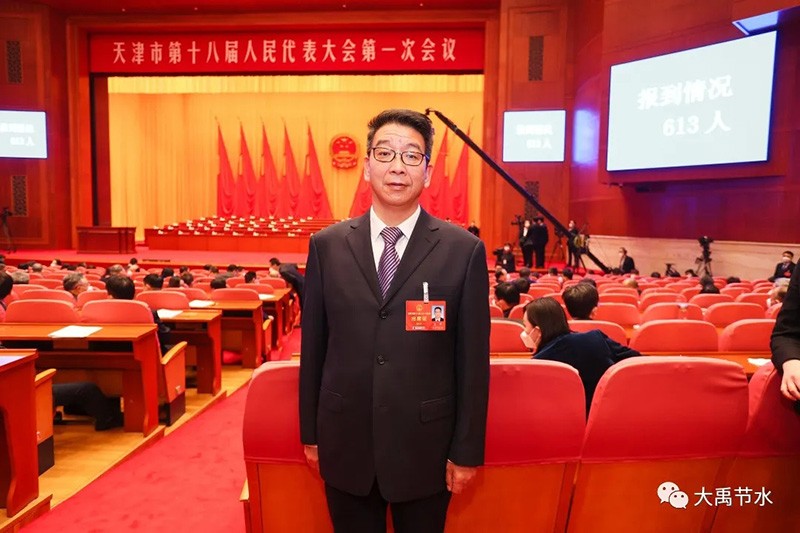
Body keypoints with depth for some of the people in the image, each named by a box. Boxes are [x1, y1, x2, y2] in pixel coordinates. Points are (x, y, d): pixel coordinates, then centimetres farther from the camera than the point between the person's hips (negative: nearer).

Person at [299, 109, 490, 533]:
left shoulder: (464, 251, -8)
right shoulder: (327, 246, -2)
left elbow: (473, 359, -5)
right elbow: (313, 347, 3)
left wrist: (467, 451, -3)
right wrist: (310, 433, 7)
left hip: (425, 446, -1)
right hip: (346, 444, 2)